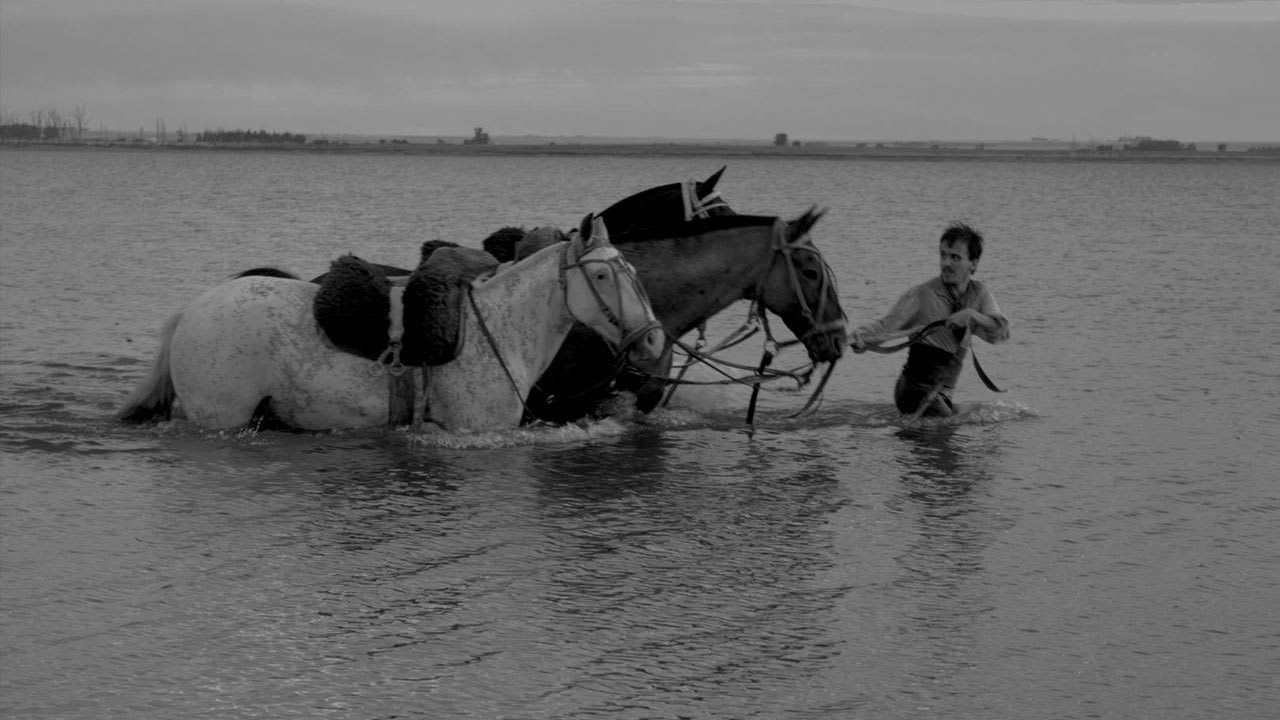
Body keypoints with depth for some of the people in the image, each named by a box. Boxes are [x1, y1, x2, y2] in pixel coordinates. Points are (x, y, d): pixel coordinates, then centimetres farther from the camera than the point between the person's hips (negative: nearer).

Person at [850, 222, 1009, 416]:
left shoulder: (979, 294, 3)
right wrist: (862, 337, -39)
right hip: (916, 391, -6)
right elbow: (887, 325, -18)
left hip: (942, 393, 6)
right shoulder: (921, 295, -12)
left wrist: (971, 315, -23)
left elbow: (1001, 332, -6)